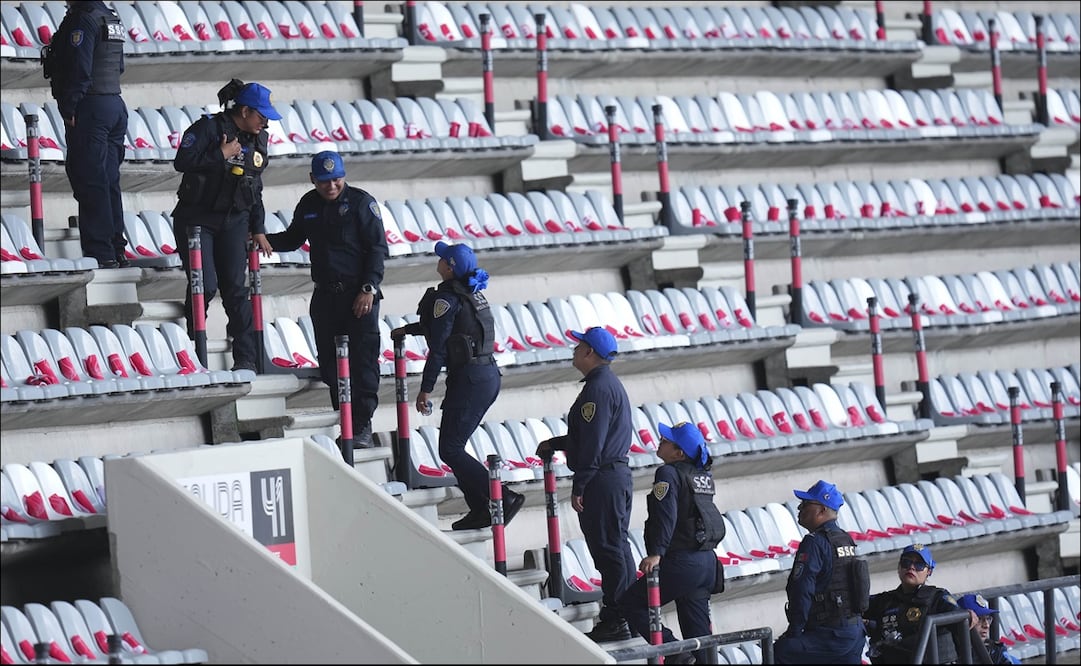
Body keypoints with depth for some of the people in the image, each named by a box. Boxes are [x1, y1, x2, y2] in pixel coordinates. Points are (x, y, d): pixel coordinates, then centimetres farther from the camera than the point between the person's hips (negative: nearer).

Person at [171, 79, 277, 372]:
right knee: (205, 285, -11)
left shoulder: (257, 140, 10)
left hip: (234, 221, 5)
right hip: (196, 219, -5)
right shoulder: (208, 128, -10)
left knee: (236, 288, -2)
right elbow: (182, 161, -21)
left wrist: (258, 230, 14)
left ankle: (245, 357, -2)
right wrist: (221, 155, -19)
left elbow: (255, 189, 17)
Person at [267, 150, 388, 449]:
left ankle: (363, 426, -4)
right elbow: (293, 239, 24)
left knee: (362, 359, -7)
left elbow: (378, 247, -6)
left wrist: (369, 288, -14)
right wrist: (263, 240, 6)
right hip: (324, 297, 5)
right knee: (329, 363, 6)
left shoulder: (361, 202, -5)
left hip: (359, 296, -5)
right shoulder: (308, 205, 10)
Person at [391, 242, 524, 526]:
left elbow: (438, 347, -15)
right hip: (490, 376, 9)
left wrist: (426, 389, -11)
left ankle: (505, 498, -14)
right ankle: (480, 511, 11)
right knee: (455, 446, 15)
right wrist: (407, 329, 45)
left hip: (468, 378, -9)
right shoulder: (473, 293, 15)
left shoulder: (447, 298, -12)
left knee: (450, 450, -6)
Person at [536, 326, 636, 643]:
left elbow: (591, 444, -21)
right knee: (616, 548, 14)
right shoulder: (609, 383, 16)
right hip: (617, 474, 11)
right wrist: (555, 444, 28)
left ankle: (615, 620, -4)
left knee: (608, 549, -7)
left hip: (603, 481, -11)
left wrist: (578, 487, -19)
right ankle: (626, 616, 19)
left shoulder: (598, 388, -17)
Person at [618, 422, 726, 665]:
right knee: (698, 628, 12)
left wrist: (656, 553, -25)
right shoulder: (703, 474, 11)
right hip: (708, 562, 8)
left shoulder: (668, 474, -11)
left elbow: (666, 515, -21)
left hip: (681, 563, -8)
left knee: (631, 603, 3)